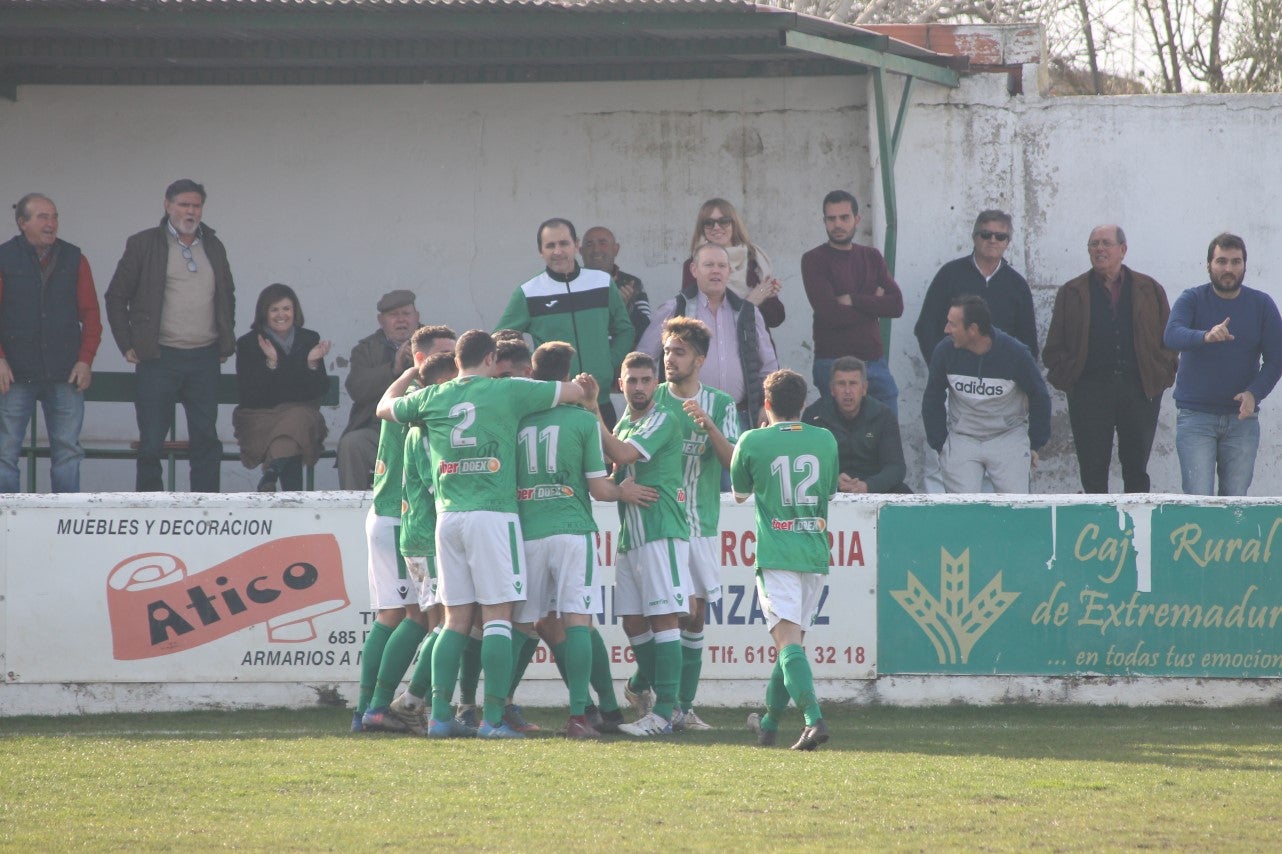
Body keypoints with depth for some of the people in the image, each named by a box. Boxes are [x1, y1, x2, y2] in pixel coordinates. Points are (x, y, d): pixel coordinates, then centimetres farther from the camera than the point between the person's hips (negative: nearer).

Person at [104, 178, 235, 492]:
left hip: (205, 359, 3)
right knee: (151, 442, 0)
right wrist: (127, 346, -2)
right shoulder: (144, 245, 0)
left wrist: (226, 345, 14)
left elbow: (228, 297, 24)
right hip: (159, 358, -3)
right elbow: (116, 297, 3)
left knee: (206, 440, 2)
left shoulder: (213, 247, 13)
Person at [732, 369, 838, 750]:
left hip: (776, 555, -5)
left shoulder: (753, 441, -2)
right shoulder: (826, 440, 9)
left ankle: (814, 717, -32)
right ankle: (769, 723, 27)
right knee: (792, 638, 15)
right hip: (815, 554, 5)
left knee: (788, 638, -13)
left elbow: (739, 493, 14)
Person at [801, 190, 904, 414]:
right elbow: (831, 313, -14)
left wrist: (853, 301, -11)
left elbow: (896, 305, 0)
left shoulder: (871, 257, 12)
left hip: (875, 361, 4)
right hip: (833, 362, -4)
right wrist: (874, 304, -2)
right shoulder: (814, 260, -2)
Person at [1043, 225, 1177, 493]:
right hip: (1090, 393, 0)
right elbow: (1054, 348, 9)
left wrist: (1161, 378, 0)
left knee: (1136, 471, 5)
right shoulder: (1072, 293, 9)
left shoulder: (1149, 290, 10)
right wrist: (1069, 379, -4)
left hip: (1140, 391, 0)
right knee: (1093, 471, -3)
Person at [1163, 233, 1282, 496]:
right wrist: (1206, 336, -41)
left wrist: (1254, 393, -16)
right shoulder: (1192, 300, -1)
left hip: (1242, 417, 2)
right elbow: (1172, 336, -20)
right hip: (1195, 416, -2)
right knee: (1198, 498, -10)